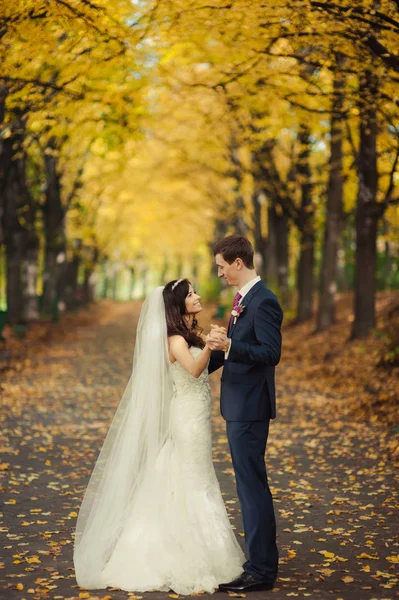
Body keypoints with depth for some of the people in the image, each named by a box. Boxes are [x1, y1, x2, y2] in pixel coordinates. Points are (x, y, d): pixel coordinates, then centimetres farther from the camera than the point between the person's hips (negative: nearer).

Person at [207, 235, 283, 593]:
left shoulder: (263, 301, -16)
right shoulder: (245, 299, 14)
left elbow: (271, 353, -24)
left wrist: (229, 346, -33)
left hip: (250, 407, -10)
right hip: (239, 406, 10)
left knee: (253, 486, -6)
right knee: (250, 486, 15)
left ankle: (262, 570, 1)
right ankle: (261, 559, 25)